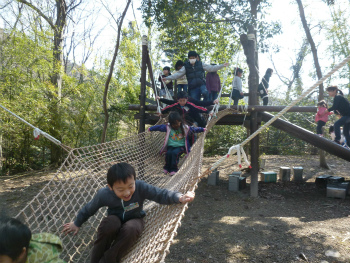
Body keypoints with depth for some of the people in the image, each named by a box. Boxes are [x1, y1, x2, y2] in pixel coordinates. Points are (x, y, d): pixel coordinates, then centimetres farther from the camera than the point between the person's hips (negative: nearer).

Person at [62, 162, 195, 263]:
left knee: (130, 229, -36)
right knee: (109, 225, -36)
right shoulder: (104, 194, -24)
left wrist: (180, 197, -45)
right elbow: (89, 208, -6)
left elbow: (161, 194, -27)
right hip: (116, 218, 0)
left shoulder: (141, 187, -30)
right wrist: (77, 223, 9)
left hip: (134, 219, 0)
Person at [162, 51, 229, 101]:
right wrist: (167, 78, -10)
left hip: (201, 84, -1)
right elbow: (178, 74, 1)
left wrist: (222, 65, 3)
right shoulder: (186, 66, 6)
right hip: (193, 87, 1)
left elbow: (211, 68, 9)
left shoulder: (200, 64, 8)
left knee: (205, 93, -32)